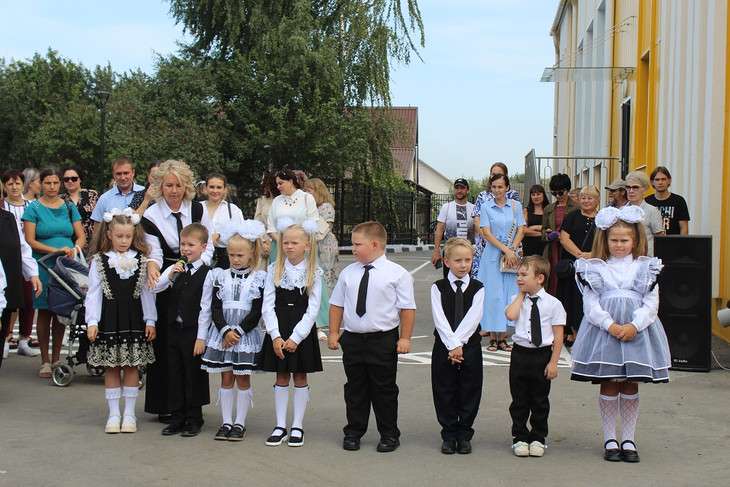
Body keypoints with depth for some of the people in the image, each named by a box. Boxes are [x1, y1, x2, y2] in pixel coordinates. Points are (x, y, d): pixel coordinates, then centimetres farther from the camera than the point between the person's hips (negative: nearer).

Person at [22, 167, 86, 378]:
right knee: (44, 312, -1)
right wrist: (56, 250, -16)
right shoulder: (34, 208, 2)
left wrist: (74, 249, -12)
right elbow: (30, 241, -5)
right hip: (43, 266, -2)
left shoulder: (69, 207, 11)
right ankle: (45, 361, 7)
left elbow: (81, 237, 9)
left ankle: (56, 358, 14)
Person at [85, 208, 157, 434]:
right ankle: (114, 414, 15)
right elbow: (93, 294, 1)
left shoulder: (141, 261, 4)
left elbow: (147, 292, 5)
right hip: (109, 320, 0)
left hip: (134, 318, 0)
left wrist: (150, 321, 1)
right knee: (111, 367, 5)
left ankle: (129, 414, 15)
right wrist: (92, 321, -5)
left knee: (132, 366, 5)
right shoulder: (99, 261, 2)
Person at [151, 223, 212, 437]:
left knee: (194, 375, 4)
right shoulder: (175, 269, 7)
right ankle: (177, 418, 22)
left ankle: (194, 419, 16)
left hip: (194, 331, -5)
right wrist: (170, 276, -16)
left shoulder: (207, 274, -9)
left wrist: (202, 337, -13)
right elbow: (154, 289, 0)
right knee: (174, 374, 11)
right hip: (174, 329, 5)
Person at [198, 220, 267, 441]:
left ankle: (240, 423, 12)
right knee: (226, 379, 6)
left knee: (243, 379, 4)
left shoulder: (259, 278, -1)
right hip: (222, 332, 2)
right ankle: (226, 422, 14)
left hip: (247, 334, -2)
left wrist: (238, 331, -14)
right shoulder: (219, 276, 5)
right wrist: (226, 330, -13)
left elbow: (256, 312, -6)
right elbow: (214, 308, 0)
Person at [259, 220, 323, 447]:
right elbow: (267, 306, -1)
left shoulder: (313, 273, -3)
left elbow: (312, 310, -6)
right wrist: (276, 336, -10)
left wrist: (295, 337, -13)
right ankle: (280, 426, 17)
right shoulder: (274, 270, 3)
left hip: (302, 333, -2)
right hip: (278, 332, 2)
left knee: (300, 377, 6)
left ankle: (297, 427, 16)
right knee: (281, 378, 8)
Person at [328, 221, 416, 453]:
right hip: (352, 339, 4)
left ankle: (389, 435, 22)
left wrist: (405, 338, -9)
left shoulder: (397, 274, -7)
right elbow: (337, 303, 11)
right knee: (355, 388, 13)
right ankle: (353, 432, 27)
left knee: (384, 389, 7)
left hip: (383, 340, -4)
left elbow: (407, 308, -6)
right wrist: (333, 333, 7)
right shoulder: (347, 273, 4)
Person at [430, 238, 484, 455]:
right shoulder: (438, 288, 0)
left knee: (469, 393, 6)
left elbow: (472, 319, -9)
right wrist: (452, 346, -18)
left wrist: (458, 343, -17)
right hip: (443, 347, 0)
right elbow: (440, 320, -9)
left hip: (470, 347, 0)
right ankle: (449, 435, 17)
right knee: (445, 394, 5)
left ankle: (464, 435, 18)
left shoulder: (477, 288, 1)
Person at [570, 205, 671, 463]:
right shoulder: (595, 268, 4)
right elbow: (590, 304, -3)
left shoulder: (646, 268, 8)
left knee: (631, 386, 7)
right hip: (603, 330, -1)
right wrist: (610, 325, -17)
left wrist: (634, 325, -14)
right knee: (608, 385, 3)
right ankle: (609, 439, 13)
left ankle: (628, 440, 16)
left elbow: (651, 303, 1)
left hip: (636, 332, 1)